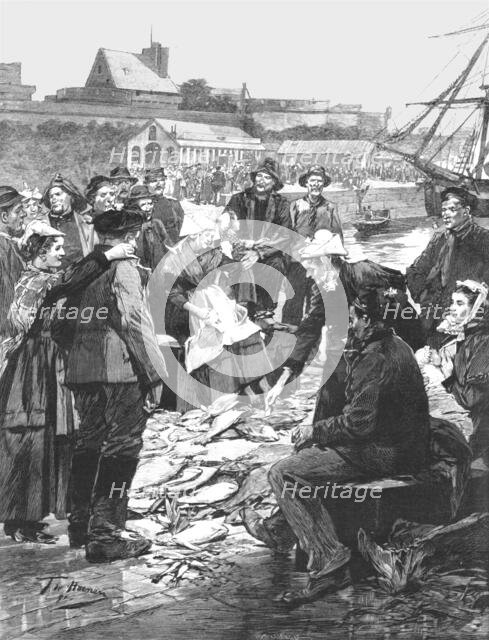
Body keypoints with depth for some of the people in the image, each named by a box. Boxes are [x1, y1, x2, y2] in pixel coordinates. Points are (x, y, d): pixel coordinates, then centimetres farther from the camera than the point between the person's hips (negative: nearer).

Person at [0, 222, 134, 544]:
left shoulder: (44, 279, 17)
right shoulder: (34, 281, -13)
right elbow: (69, 280, -31)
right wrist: (107, 257, -33)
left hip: (48, 373, 10)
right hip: (32, 373, -10)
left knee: (45, 443, 12)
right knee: (28, 444, -6)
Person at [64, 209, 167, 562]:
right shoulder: (123, 267, -8)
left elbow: (72, 317, 17)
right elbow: (131, 321, -14)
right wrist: (153, 373, -12)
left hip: (82, 370, 8)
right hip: (121, 370, -8)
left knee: (89, 444, 17)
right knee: (121, 450, -3)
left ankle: (82, 525, 26)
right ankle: (106, 536, -3)